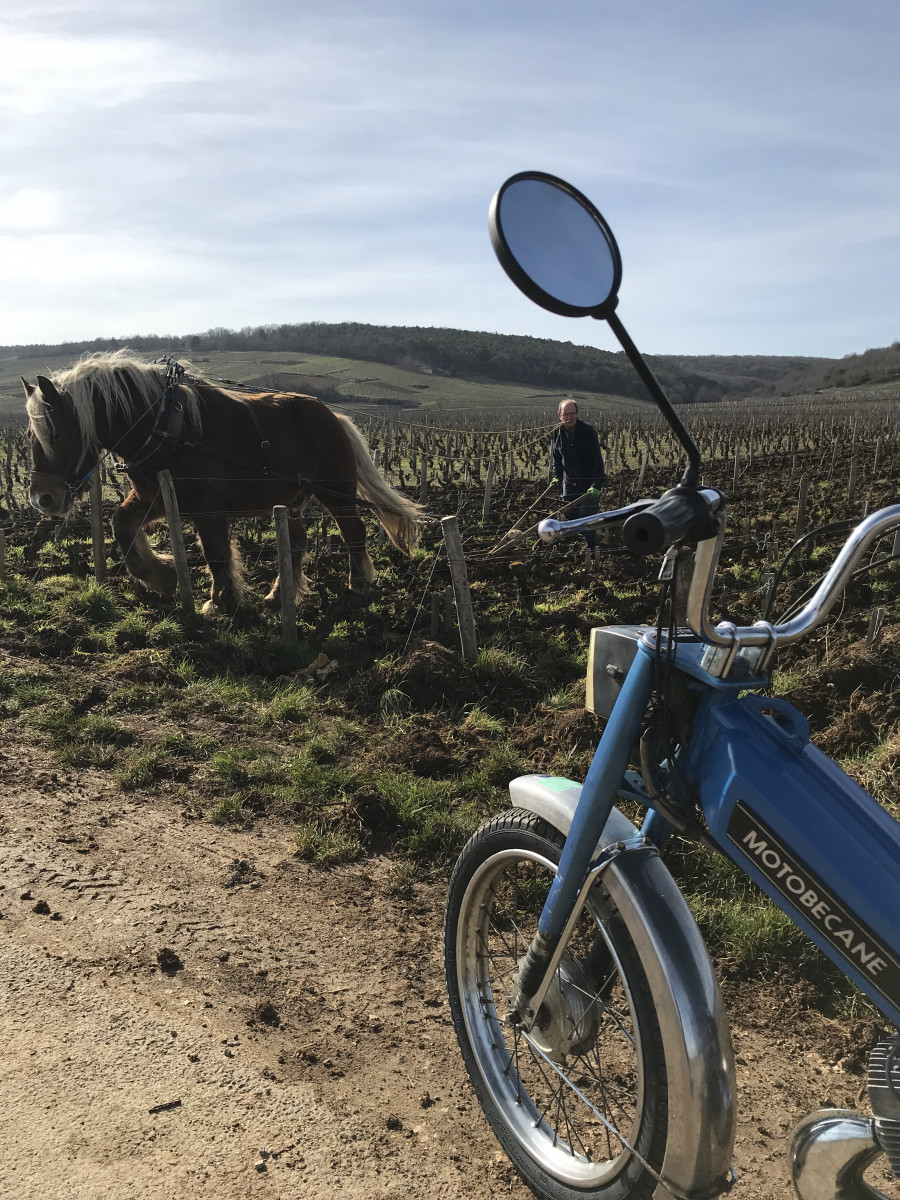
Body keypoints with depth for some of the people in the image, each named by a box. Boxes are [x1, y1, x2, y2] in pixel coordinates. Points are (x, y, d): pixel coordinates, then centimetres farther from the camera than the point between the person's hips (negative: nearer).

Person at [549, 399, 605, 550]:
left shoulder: (588, 431, -16)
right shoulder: (557, 434, -1)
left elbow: (597, 459, -18)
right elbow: (555, 458, 11)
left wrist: (596, 485, -26)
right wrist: (556, 476, -6)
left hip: (589, 481, -4)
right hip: (570, 481, 5)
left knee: (587, 515, -7)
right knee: (569, 514, 6)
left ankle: (591, 548, 2)